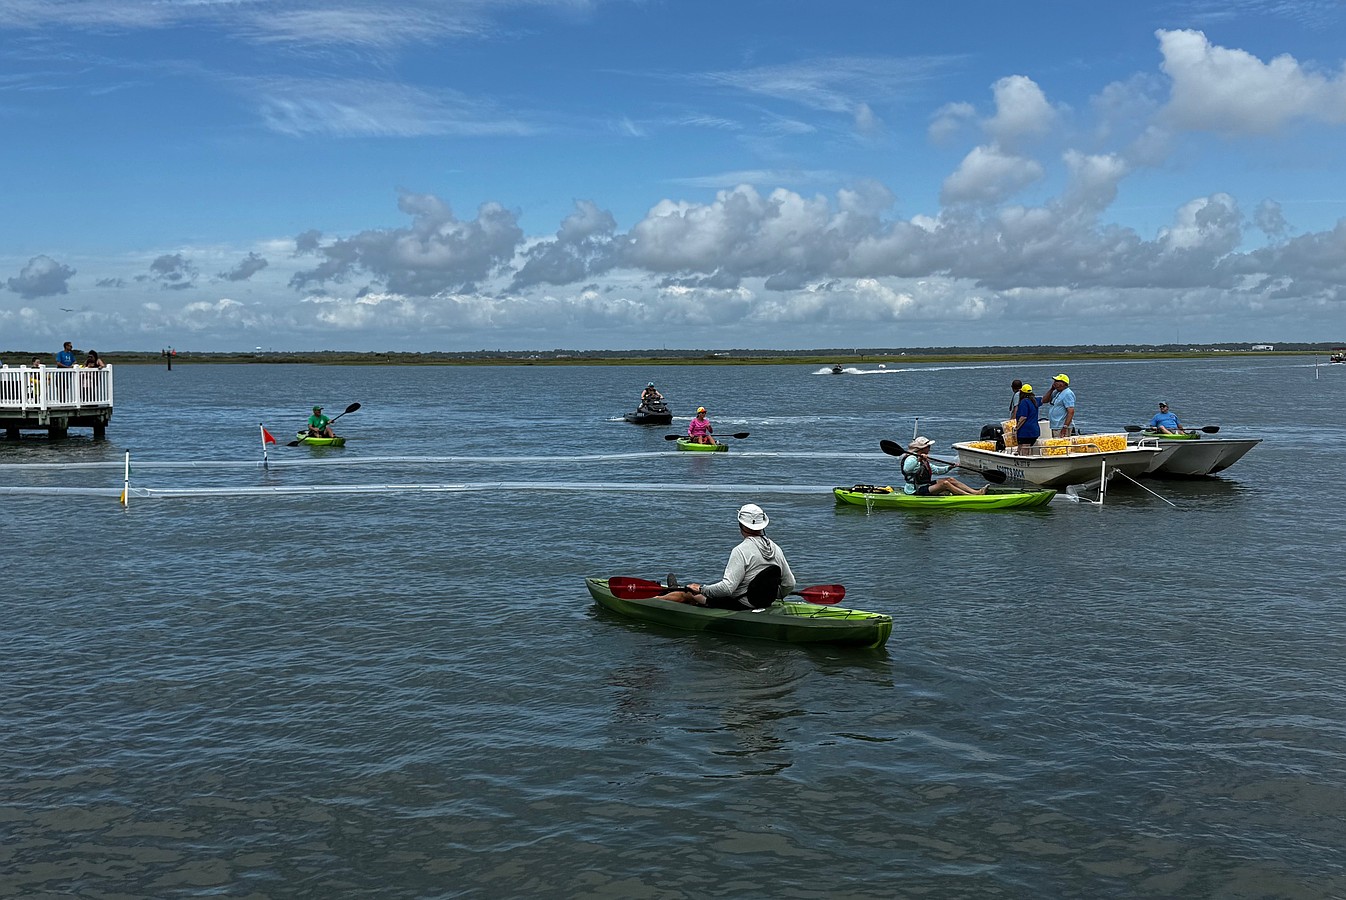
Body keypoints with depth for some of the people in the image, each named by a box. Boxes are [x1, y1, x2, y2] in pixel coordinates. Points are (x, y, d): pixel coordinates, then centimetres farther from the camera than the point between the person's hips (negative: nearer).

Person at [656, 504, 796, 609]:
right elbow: (789, 584, 3)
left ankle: (657, 599, 37)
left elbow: (727, 587, -29)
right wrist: (774, 597, 23)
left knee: (687, 593, 13)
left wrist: (701, 589, -15)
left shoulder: (741, 551, -24)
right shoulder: (776, 548, -2)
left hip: (737, 605, -8)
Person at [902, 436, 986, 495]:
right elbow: (906, 469, -36)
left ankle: (975, 492, -6)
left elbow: (936, 470, 27)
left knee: (950, 480, 2)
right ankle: (973, 496, -24)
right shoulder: (911, 459, -15)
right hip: (917, 492, -11)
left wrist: (950, 467, 15)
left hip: (926, 486, 11)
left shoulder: (923, 460, 18)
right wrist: (918, 459, -42)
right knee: (945, 484, -23)